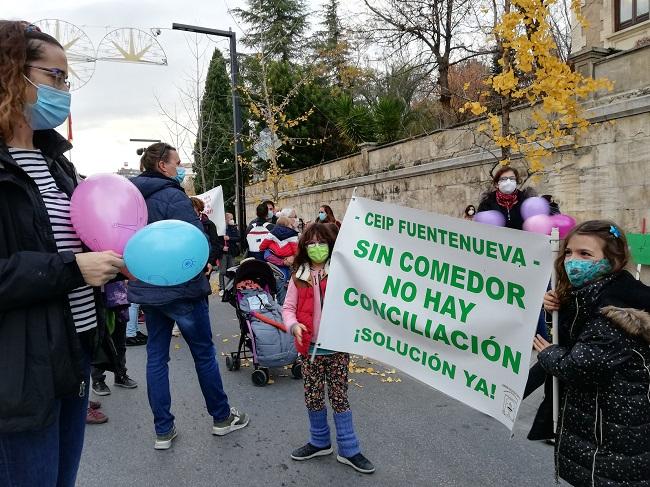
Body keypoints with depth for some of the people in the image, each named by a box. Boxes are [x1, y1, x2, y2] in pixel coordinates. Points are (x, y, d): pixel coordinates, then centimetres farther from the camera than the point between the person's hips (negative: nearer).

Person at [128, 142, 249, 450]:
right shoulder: (172, 196, -17)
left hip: (146, 289, 7)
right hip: (181, 288, -7)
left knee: (156, 356, 11)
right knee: (204, 353, 8)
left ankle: (163, 430, 19)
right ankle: (221, 418, 23)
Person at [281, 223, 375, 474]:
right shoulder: (299, 276, 2)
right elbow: (288, 307, 4)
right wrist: (293, 325, -15)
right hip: (311, 347, 3)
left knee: (339, 396, 7)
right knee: (313, 396, 14)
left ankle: (348, 449, 22)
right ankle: (319, 442, 35)